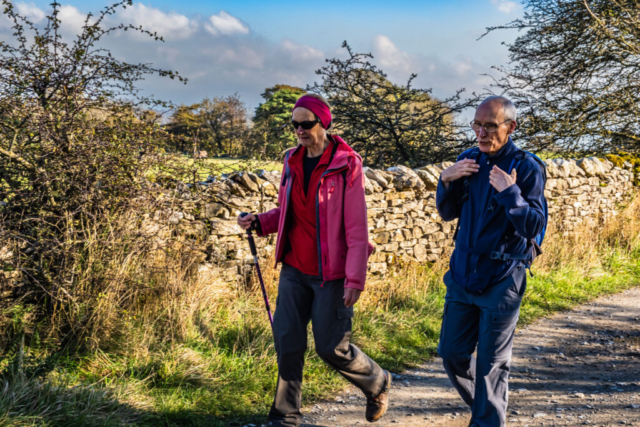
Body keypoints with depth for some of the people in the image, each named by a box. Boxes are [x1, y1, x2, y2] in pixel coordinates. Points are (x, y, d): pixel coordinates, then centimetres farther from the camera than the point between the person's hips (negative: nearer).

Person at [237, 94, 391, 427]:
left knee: (331, 348, 1)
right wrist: (260, 223, -2)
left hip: (331, 274, -5)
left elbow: (357, 229, -13)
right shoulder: (292, 162, 7)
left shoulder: (346, 165, -12)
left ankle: (377, 384, 31)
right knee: (287, 342, 1)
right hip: (294, 269, 5)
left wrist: (355, 280, -17)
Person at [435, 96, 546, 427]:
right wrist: (446, 182, -7)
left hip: (502, 279, -5)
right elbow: (448, 213, 10)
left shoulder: (526, 168, -12)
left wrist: (511, 193, -28)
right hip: (463, 273, 5)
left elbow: (533, 227, -16)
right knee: (452, 353, 13)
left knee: (491, 363, 3)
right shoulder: (468, 160, 4)